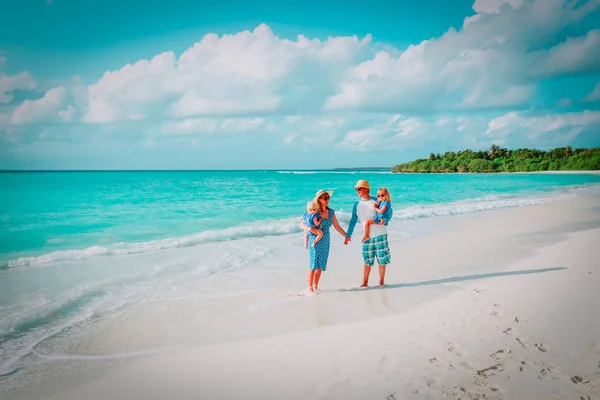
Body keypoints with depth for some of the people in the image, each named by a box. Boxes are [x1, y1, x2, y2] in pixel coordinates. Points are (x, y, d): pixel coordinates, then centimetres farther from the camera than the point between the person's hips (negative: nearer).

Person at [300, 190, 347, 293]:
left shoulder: (331, 212, 5)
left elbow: (337, 227, 12)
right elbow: (302, 225, -9)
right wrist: (309, 228, -28)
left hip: (325, 242, 5)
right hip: (315, 241, -5)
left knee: (321, 265, 8)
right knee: (314, 264, -6)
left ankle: (315, 285, 22)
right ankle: (310, 287, 3)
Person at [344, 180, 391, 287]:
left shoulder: (376, 201, -1)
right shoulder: (357, 205, 7)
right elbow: (353, 221, 10)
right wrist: (348, 235, 8)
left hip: (380, 234, -2)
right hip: (367, 237, 2)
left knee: (382, 259, 2)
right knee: (367, 261, 4)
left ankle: (381, 281, 15)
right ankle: (365, 283, 11)